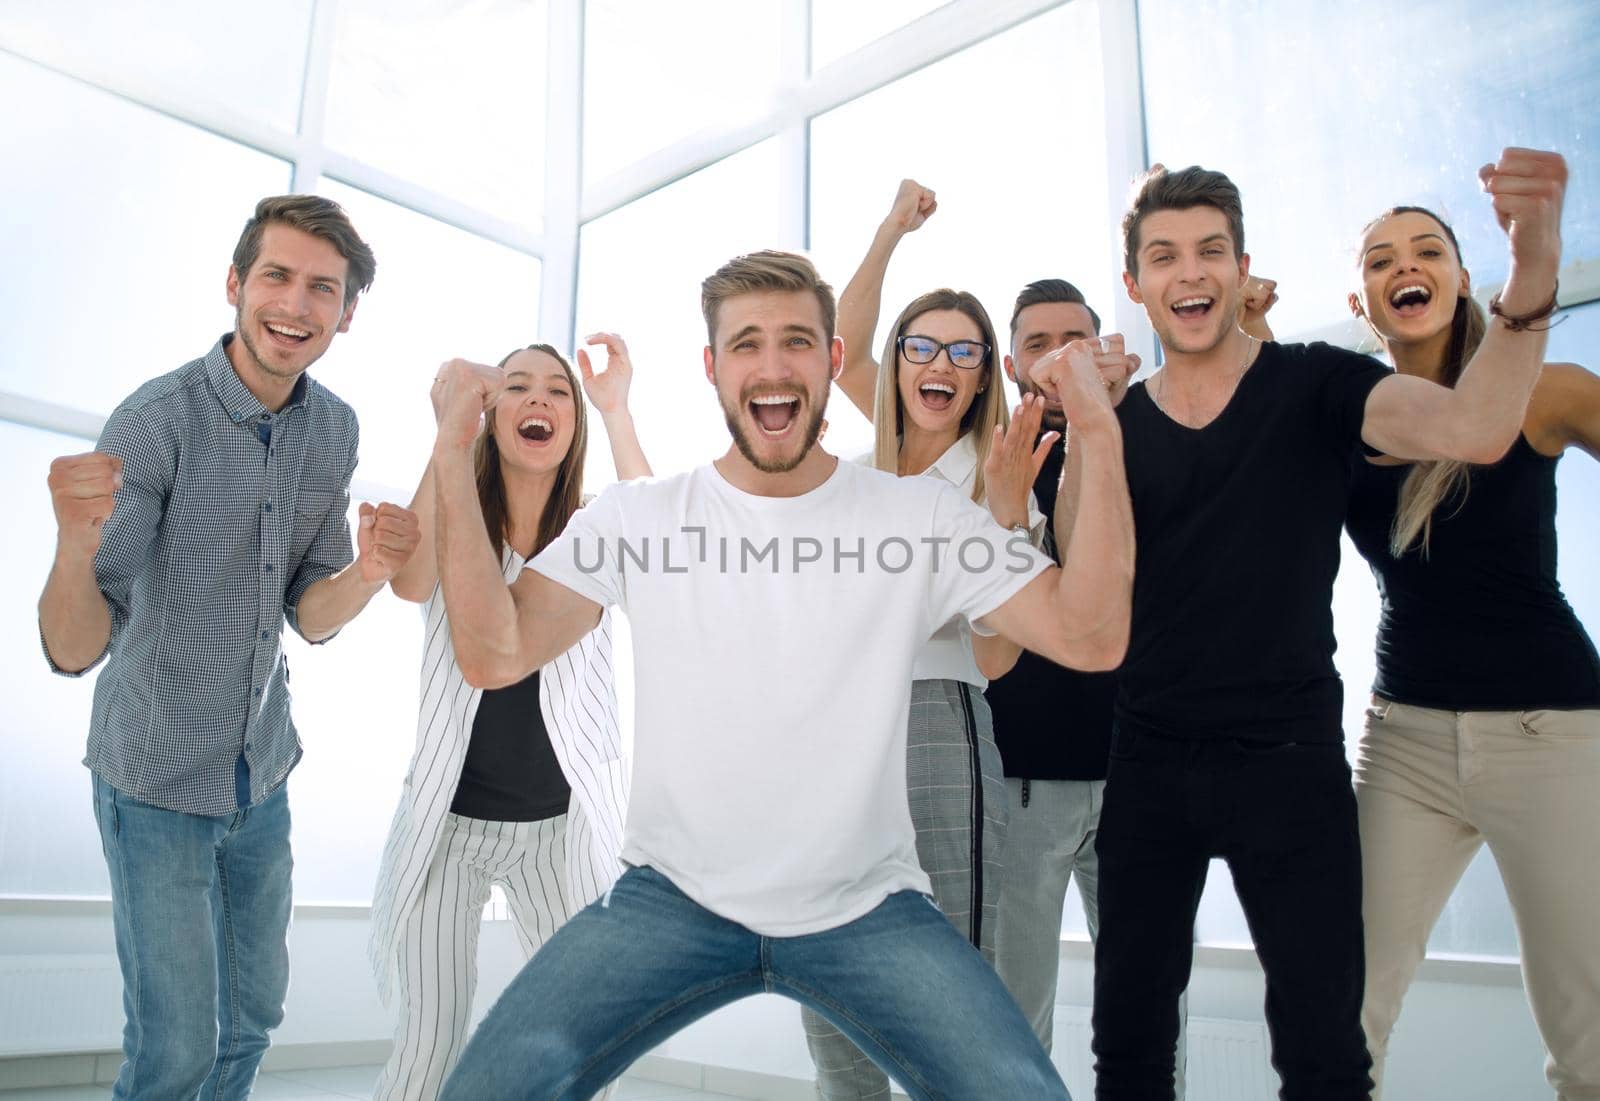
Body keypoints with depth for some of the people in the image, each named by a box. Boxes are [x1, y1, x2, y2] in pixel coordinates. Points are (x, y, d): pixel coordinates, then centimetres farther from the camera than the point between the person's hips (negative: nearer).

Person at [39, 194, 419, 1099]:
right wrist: (76, 547, -45)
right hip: (158, 783, -5)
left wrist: (371, 570, -22)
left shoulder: (334, 428, -4)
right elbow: (74, 651, -25)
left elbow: (309, 616, -1)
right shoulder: (157, 421, -21)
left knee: (253, 1017, 19)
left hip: (263, 772, 5)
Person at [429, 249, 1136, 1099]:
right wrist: (453, 455, -15)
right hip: (673, 898, 0)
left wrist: (1099, 435, -16)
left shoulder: (922, 514, -2)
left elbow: (1090, 638, -9)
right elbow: (493, 654, -9)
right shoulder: (637, 517, -1)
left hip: (868, 909, 1)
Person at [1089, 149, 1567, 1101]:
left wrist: (1531, 276, -37)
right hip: (1150, 763, 3)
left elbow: (1475, 430, -21)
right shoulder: (1113, 424, 4)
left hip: (1291, 761, -2)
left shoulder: (1317, 386, -3)